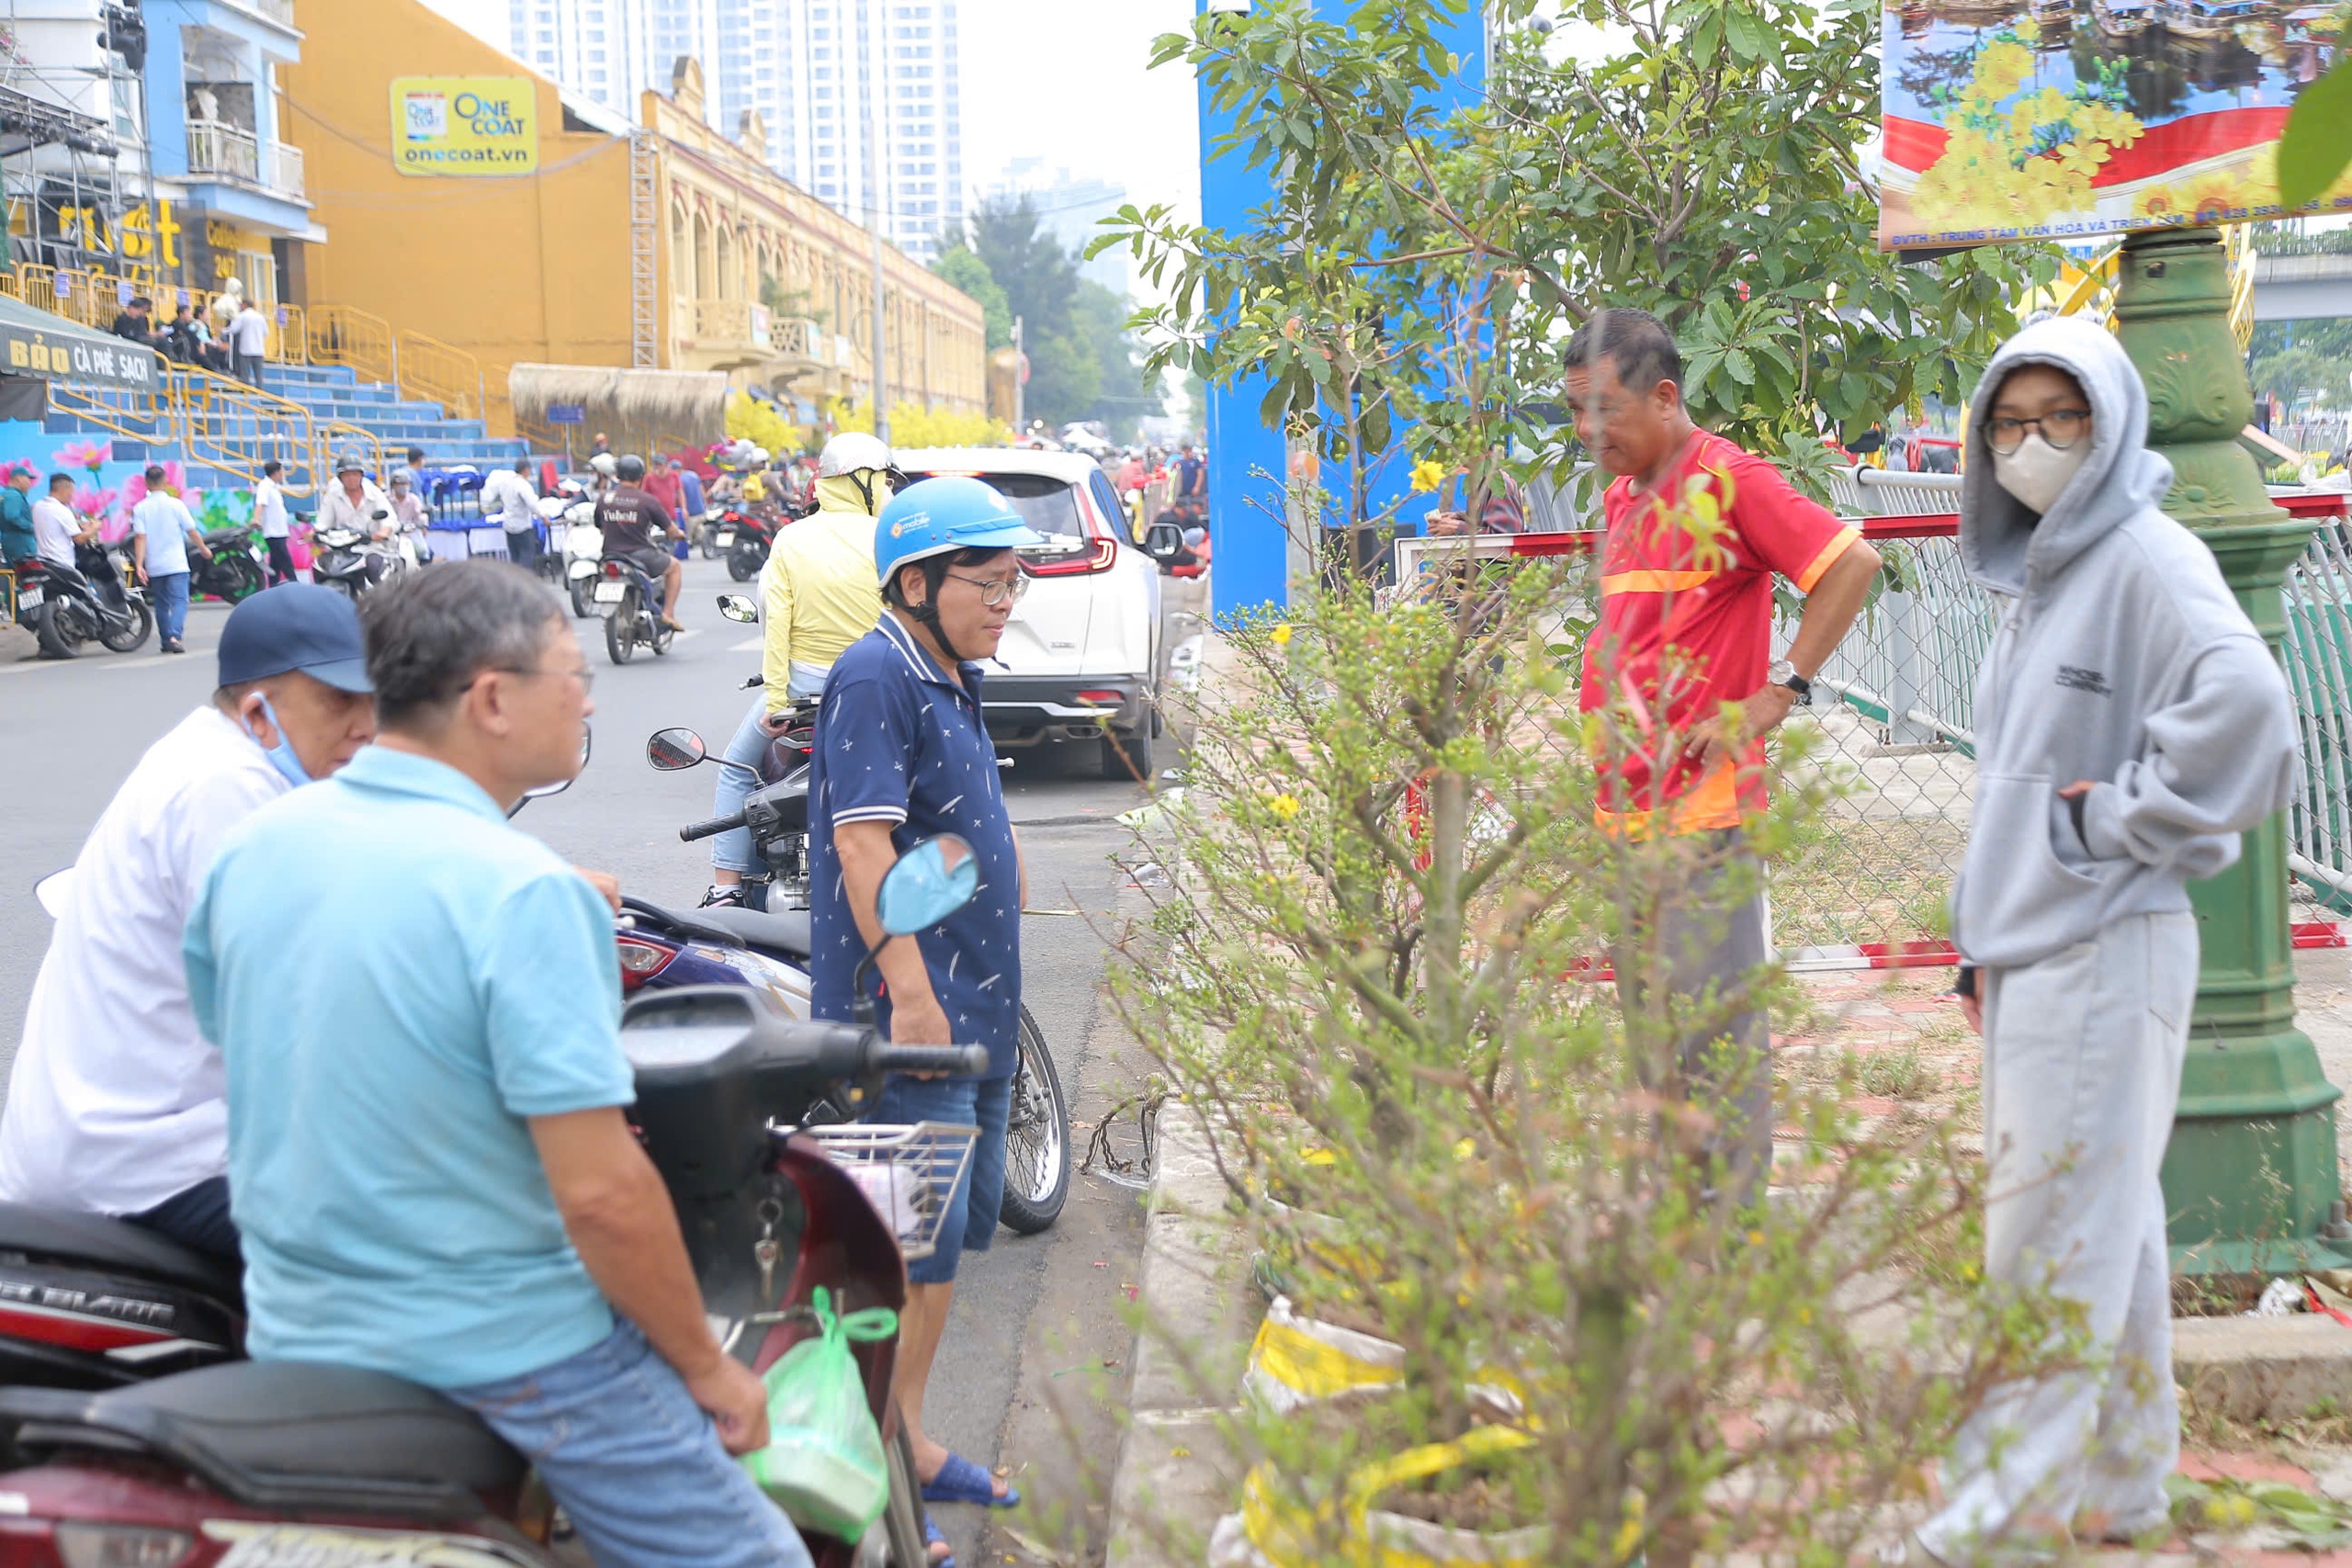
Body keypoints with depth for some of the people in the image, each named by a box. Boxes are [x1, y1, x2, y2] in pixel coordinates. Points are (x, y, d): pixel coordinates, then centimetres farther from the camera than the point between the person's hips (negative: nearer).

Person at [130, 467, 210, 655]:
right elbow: (192, 532, -1)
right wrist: (204, 550, 15)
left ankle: (166, 641, 20)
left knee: (161, 604, 15)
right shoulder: (176, 504, -5)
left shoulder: (140, 508, -1)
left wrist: (139, 565, -11)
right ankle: (174, 637, -25)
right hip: (176, 564, -3)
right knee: (179, 601, -6)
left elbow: (140, 537, -9)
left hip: (154, 567, 3)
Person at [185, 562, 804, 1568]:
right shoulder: (521, 892, -22)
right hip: (508, 1358, -7)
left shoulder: (254, 844, -1)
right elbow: (601, 1193, -24)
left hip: (291, 1337, 8)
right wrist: (708, 1367, -10)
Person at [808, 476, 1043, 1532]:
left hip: (973, 1011, 10)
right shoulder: (875, 675, -14)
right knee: (911, 1245, -7)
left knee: (952, 1235, 17)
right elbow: (862, 840, -23)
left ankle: (910, 1443, 29)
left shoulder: (951, 681, 16)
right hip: (907, 1014, -10)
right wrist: (911, 991, -27)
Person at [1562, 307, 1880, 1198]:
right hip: (1626, 807, 9)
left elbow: (1853, 563, -15)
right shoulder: (1621, 496, 16)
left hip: (1702, 805, -9)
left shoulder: (1727, 479, -9)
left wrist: (1776, 696, -15)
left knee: (1714, 1024, -5)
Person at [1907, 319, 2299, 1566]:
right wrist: (1984, 937, 20)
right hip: (2032, 954, 9)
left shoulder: (2149, 560, -12)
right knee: (2104, 1234, 15)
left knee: (2053, 1241, -4)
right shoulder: (2041, 576, 17)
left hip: (2105, 956, -9)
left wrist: (2116, 817, -18)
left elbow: (2244, 707, -29)